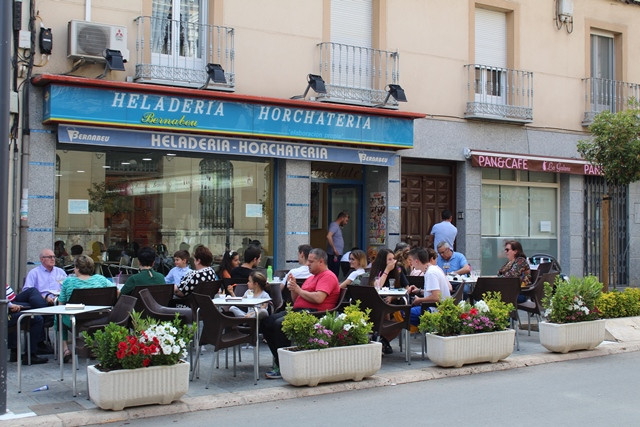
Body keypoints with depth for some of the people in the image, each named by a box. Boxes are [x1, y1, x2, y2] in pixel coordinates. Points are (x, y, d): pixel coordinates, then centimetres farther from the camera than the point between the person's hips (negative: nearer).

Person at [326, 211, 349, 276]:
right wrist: (334, 249, -23)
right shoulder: (334, 225, -10)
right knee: (334, 273, -11)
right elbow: (329, 236, -25)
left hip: (337, 254, 10)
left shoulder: (338, 226, 20)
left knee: (336, 273, 9)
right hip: (334, 255, -10)